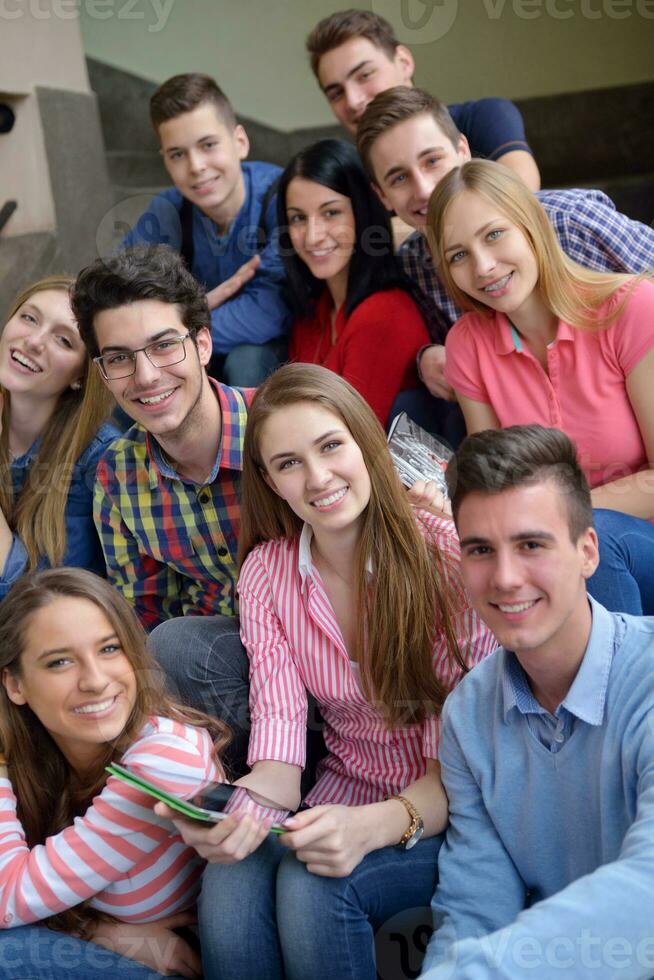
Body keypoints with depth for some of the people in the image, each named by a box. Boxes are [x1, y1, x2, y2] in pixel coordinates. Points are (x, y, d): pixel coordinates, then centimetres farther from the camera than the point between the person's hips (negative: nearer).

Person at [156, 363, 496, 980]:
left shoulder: (446, 552, -15)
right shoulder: (265, 575, -1)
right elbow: (278, 750, -9)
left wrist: (375, 826, -34)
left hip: (446, 812, -3)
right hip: (345, 805, 3)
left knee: (312, 886, -30)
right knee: (228, 886, -28)